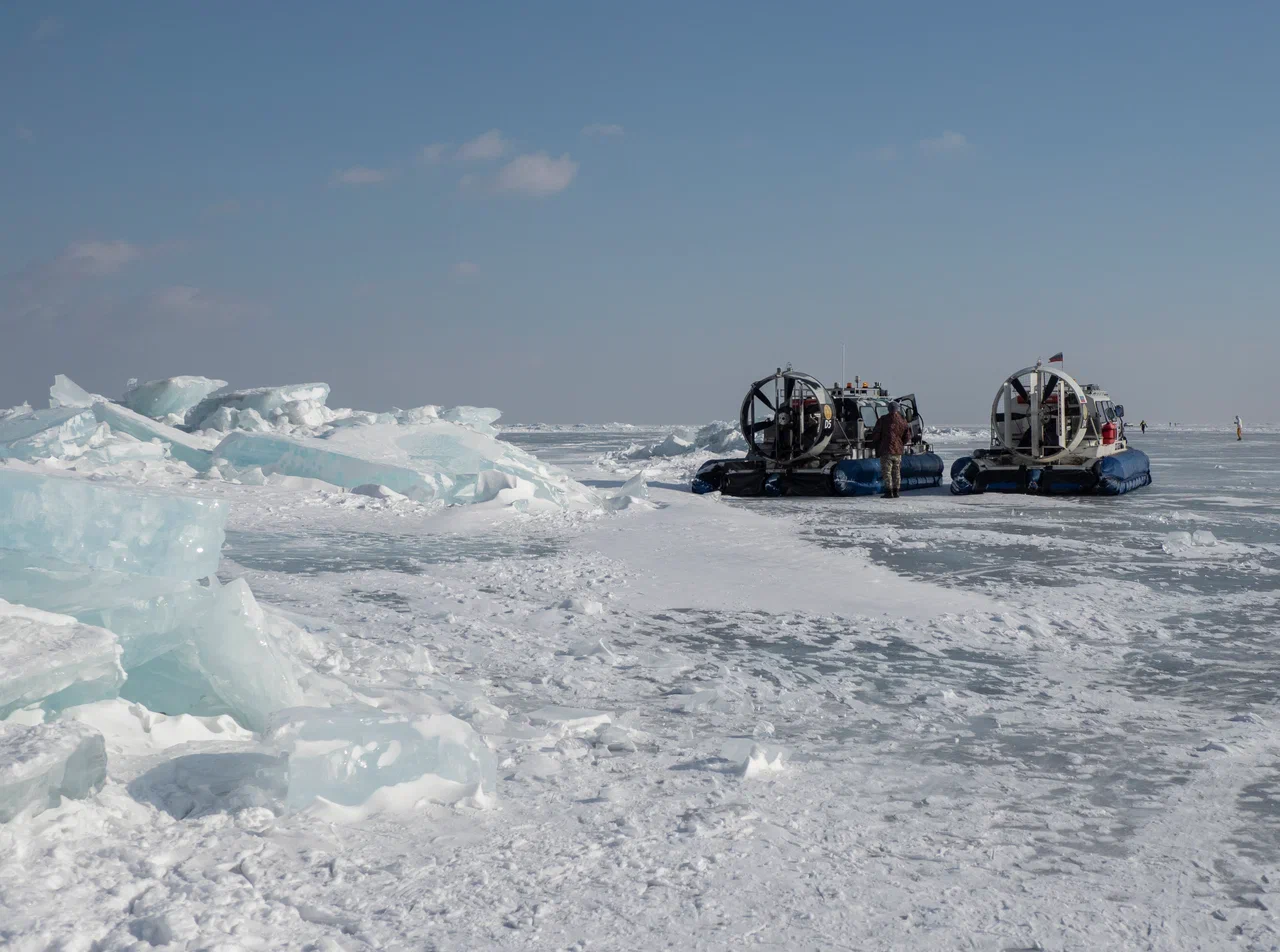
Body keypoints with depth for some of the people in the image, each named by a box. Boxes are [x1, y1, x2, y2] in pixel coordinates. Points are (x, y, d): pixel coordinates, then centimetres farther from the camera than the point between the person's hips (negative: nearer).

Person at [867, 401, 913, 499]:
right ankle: (896, 491, 14)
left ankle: (889, 491, -9)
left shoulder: (883, 420, -9)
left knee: (886, 471, -2)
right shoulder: (903, 421, 3)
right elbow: (907, 437, 8)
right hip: (898, 451, 4)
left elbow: (875, 435, -6)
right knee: (896, 472, 14)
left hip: (886, 450, -4)